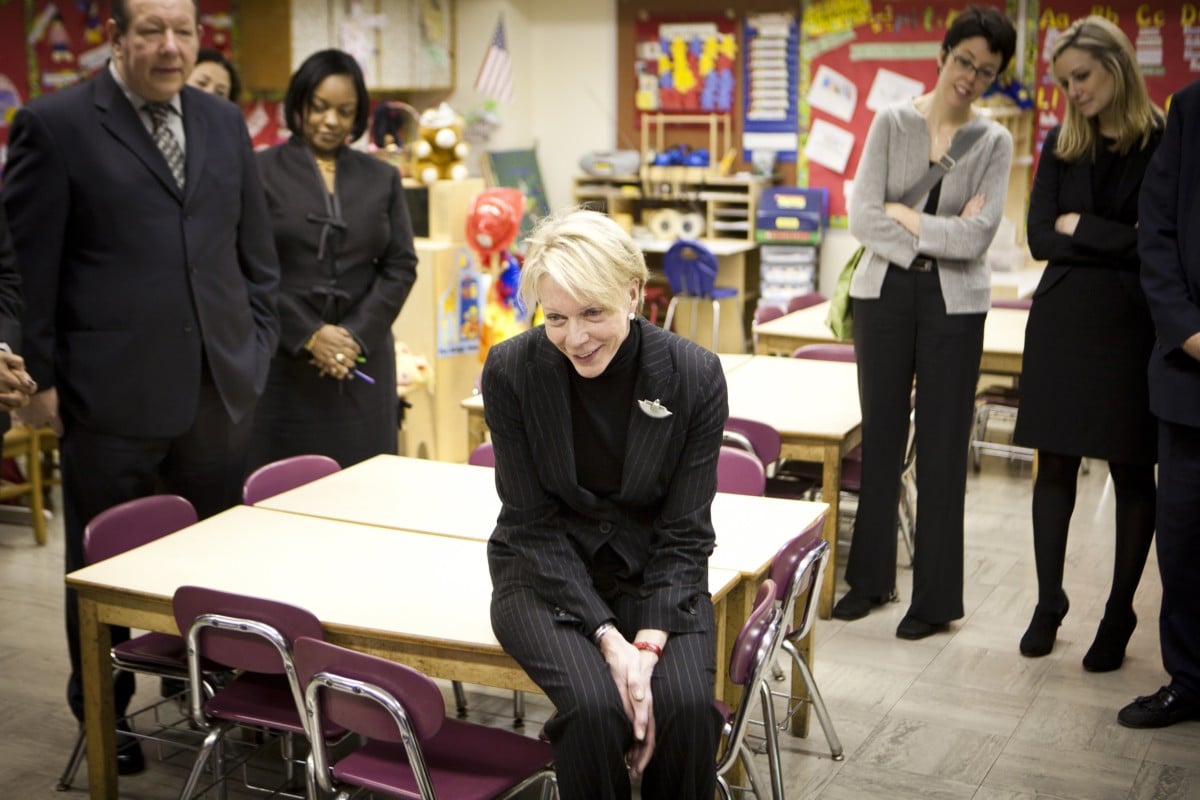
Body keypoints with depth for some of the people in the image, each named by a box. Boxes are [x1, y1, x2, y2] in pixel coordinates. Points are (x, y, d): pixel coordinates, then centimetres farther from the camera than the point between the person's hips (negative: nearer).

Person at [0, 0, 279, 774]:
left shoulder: (225, 122, 11)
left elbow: (256, 250, 15)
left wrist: (256, 345, 9)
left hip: (220, 386, 4)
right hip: (112, 390, -4)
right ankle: (103, 712, 28)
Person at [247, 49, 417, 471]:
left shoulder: (382, 178, 12)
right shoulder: (261, 171, 2)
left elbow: (401, 266, 7)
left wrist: (357, 334, -7)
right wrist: (307, 335, -12)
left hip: (362, 357, 3)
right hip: (283, 356, -3)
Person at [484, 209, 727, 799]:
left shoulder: (695, 375, -13)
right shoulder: (511, 371, -14)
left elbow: (684, 534, -8)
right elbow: (535, 526, -11)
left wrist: (650, 640, -23)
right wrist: (608, 637, -22)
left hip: (652, 574, 1)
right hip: (545, 574, -1)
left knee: (687, 705, -26)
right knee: (594, 706, -29)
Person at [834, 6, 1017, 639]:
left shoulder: (994, 142, 2)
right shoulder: (892, 123, 1)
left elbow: (977, 236, -11)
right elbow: (862, 216, -9)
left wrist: (903, 216, -9)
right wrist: (941, 235, -11)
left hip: (953, 303, 0)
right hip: (884, 293, 1)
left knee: (942, 448, 4)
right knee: (880, 438, 9)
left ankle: (936, 598, 14)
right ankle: (870, 578, 23)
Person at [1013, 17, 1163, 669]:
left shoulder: (1163, 144, -5)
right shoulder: (1061, 146, 8)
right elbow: (1040, 238, -1)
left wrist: (1081, 228, -9)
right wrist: (1122, 240, -10)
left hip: (1133, 325, -4)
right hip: (1063, 322, 4)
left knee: (1132, 473, 5)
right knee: (1055, 466, 7)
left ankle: (1119, 615, 17)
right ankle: (1048, 603, 20)